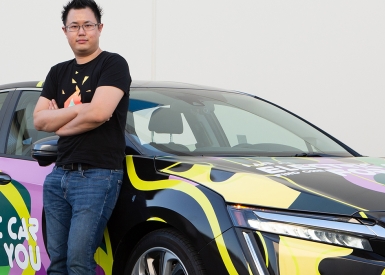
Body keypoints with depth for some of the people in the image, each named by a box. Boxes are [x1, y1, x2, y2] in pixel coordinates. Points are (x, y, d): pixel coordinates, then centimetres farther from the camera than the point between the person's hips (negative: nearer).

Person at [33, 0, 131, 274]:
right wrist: (78, 109, -8)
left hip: (98, 176, -7)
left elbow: (99, 113, -18)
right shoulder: (58, 72, 17)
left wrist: (60, 124, -1)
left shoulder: (113, 64, -4)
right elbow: (39, 120, 6)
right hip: (59, 174, 7)